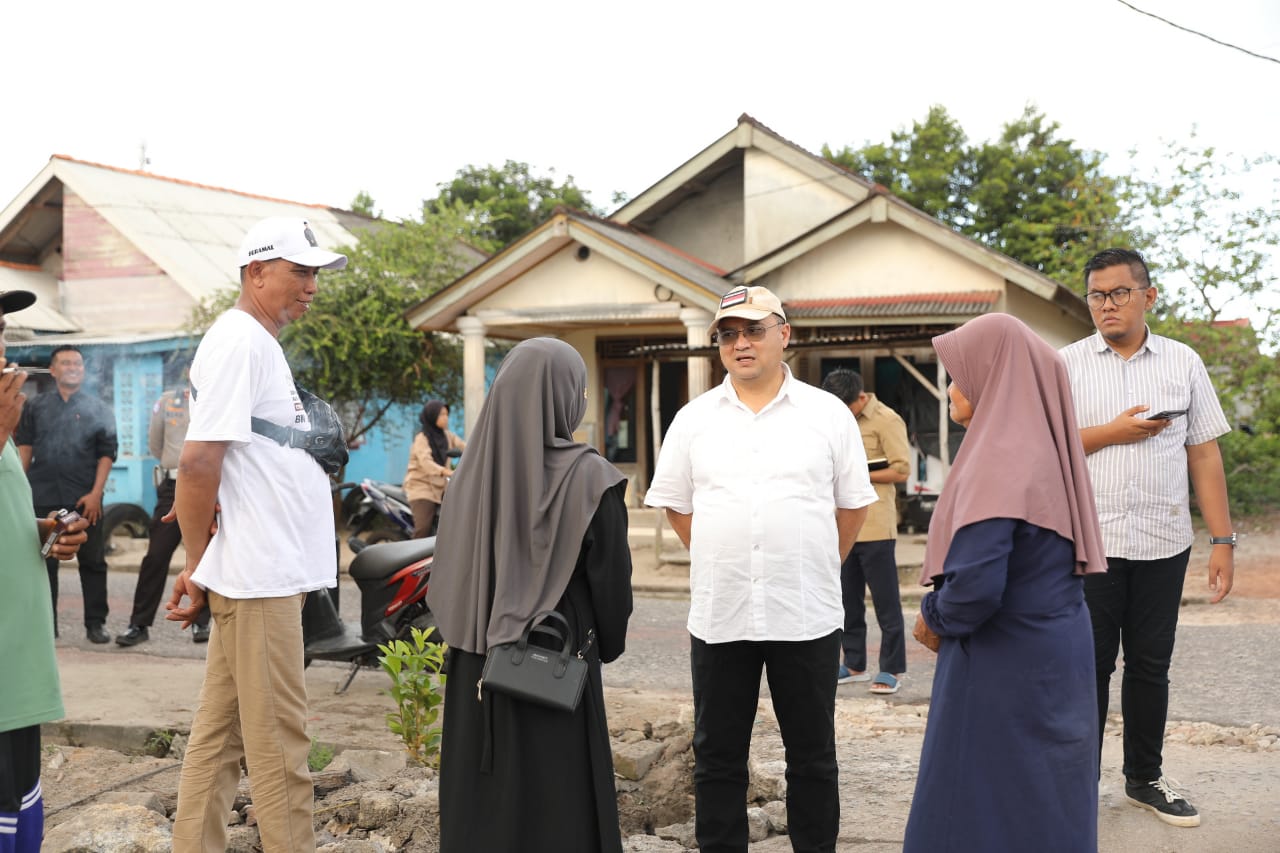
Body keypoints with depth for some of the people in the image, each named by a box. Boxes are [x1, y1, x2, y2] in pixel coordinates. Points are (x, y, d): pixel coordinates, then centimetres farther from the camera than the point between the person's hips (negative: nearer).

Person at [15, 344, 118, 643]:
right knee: (43, 561, 6)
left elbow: (106, 453, 1)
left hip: (85, 498, -1)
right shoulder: (36, 406, 11)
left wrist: (96, 493, -9)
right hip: (42, 496, 1)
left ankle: (96, 623, 9)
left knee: (93, 562, 1)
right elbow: (24, 447, 9)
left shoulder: (98, 410, 6)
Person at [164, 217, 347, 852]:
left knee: (222, 730, 14)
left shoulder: (259, 342, 17)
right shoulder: (239, 343, -13)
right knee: (278, 740, -2)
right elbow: (198, 465, -21)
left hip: (268, 573, 10)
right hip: (258, 574, -10)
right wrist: (197, 567, -11)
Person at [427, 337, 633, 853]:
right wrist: (608, 644, 10)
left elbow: (447, 571, 4)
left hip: (477, 668, 4)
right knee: (555, 798, 6)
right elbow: (611, 575, -7)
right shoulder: (587, 476, -12)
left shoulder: (473, 471, -1)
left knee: (482, 792, 14)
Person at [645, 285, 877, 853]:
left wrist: (813, 568, 8)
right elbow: (676, 506, 13)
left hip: (807, 614, -1)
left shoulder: (827, 414, 2)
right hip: (718, 614, 1)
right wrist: (722, 564, 10)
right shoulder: (694, 419, 6)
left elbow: (853, 505, 8)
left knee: (813, 755, 10)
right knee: (717, 757, 9)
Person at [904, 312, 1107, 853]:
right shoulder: (1042, 449, 6)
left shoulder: (999, 461, -21)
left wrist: (934, 619, -9)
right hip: (1051, 657, 9)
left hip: (1004, 669, -9)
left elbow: (976, 585, -29)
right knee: (1041, 809, 18)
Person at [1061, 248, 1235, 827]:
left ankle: (1145, 779, 26)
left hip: (1163, 541, 2)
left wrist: (1223, 540, 2)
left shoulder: (1183, 362, 7)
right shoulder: (1067, 364, 2)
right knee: (1089, 665, 3)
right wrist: (1112, 433, -13)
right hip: (1089, 541, -2)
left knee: (1150, 665, 11)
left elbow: (1204, 454, 6)